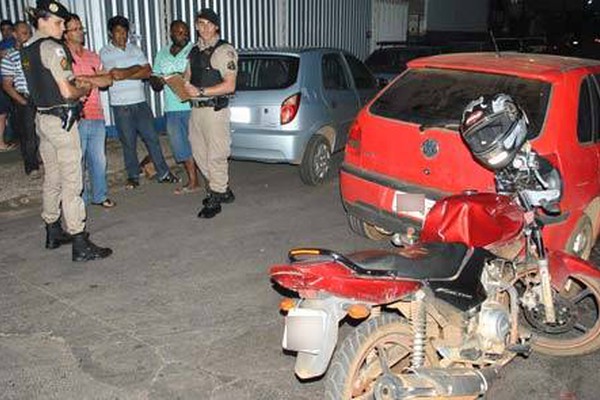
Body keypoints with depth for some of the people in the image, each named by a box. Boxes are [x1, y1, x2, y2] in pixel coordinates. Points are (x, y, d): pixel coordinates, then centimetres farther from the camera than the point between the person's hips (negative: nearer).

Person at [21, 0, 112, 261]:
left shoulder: (26, 49, 12)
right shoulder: (52, 48, -15)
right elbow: (67, 92, -18)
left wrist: (76, 83, 13)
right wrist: (85, 89, 1)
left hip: (42, 117, 9)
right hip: (61, 120, -9)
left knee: (51, 178, 18)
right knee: (71, 182, -7)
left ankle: (53, 233, 29)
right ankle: (80, 245, -4)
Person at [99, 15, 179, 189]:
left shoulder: (135, 49, 11)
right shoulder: (105, 53, -1)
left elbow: (148, 72, 0)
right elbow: (114, 75, -14)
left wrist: (125, 74, -10)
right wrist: (136, 69, -4)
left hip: (140, 102, 3)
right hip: (121, 105, -3)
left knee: (152, 138, 5)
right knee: (129, 143, 4)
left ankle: (163, 173, 14)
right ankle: (133, 177, 17)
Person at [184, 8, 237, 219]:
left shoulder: (224, 51, -9)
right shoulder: (194, 51, 15)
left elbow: (229, 86, -15)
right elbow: (188, 76, 25)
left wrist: (200, 91, -19)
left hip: (215, 110, -8)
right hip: (196, 109, 8)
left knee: (215, 156, -2)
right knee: (199, 154, 14)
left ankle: (215, 200, 9)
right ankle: (224, 191, 28)